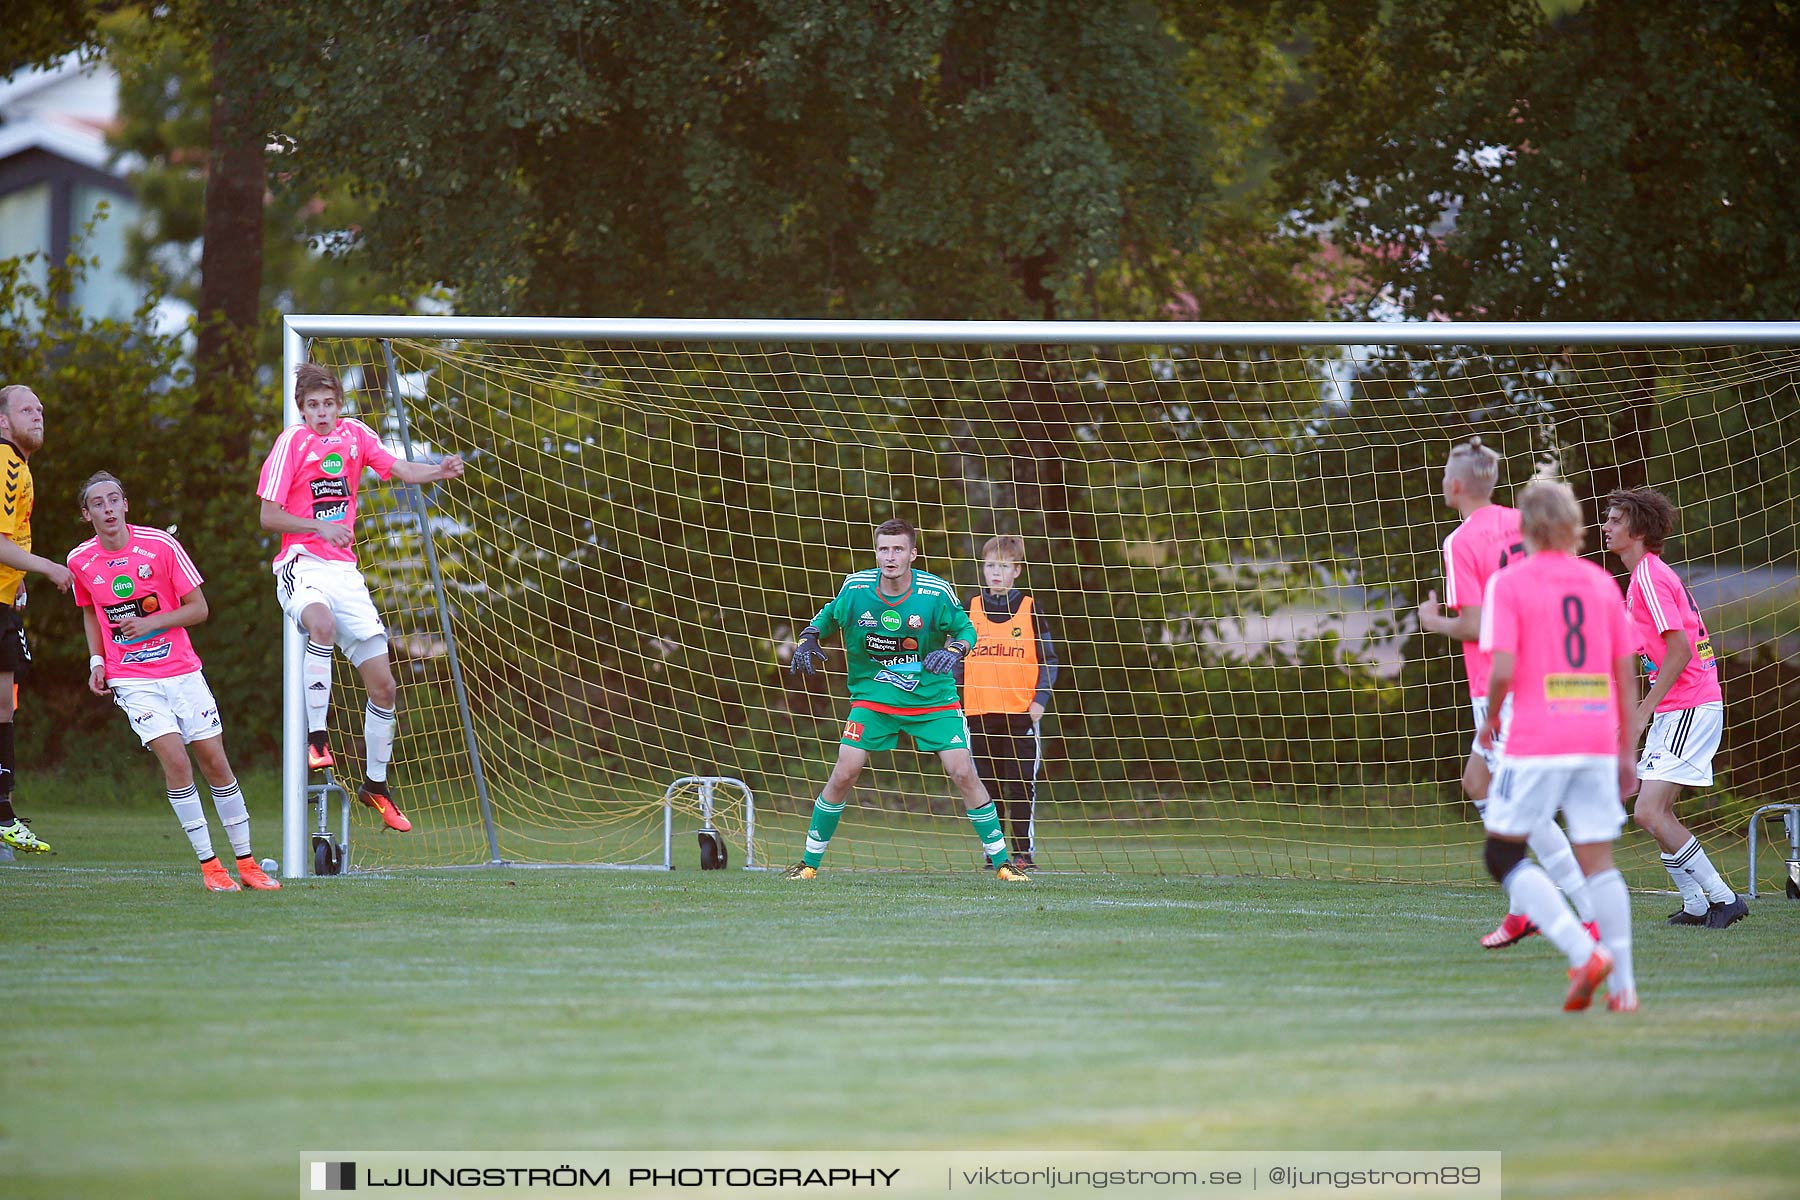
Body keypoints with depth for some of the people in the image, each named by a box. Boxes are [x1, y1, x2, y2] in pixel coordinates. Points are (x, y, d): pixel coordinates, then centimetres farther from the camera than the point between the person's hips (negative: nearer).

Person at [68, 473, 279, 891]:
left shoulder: (160, 545, -8)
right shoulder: (81, 561, -1)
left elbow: (198, 608, -3)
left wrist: (152, 622, -16)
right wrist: (97, 661, 6)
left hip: (182, 671, 0)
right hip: (132, 680, 0)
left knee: (215, 761, 2)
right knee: (175, 761, -17)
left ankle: (247, 864, 13)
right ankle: (208, 864, -8)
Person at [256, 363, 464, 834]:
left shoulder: (354, 434, 7)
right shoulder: (292, 442, -5)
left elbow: (400, 469, -3)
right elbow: (268, 516, -7)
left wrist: (441, 471, -23)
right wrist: (321, 527, -20)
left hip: (344, 569, 5)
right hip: (301, 564, -5)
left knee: (382, 684, 2)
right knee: (323, 622, -40)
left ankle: (376, 784, 20)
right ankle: (316, 739, -33)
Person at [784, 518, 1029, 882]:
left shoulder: (936, 592, -14)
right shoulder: (855, 587, -9)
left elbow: (965, 628, 0)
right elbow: (828, 616, 11)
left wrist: (954, 650, -21)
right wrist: (809, 639, -8)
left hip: (933, 698, -1)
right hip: (872, 698, 1)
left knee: (963, 773, -10)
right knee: (843, 775, -8)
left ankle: (1001, 861, 3)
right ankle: (810, 861, 9)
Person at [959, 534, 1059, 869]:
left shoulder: (1029, 609, 3)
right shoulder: (971, 608, 9)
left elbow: (1048, 659, 5)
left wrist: (1040, 699, -6)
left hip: (1021, 712, -2)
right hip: (979, 712, 2)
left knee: (1021, 785, -3)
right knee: (988, 787, 6)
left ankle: (1024, 850, 2)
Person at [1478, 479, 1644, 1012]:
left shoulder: (1509, 583, -3)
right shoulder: (1601, 582, 10)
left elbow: (1502, 670, -14)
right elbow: (1626, 674, 10)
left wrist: (1490, 717, 6)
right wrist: (1628, 755, 16)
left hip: (1537, 742, -4)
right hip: (1598, 739, 4)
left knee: (1503, 854, 5)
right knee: (1597, 860, 9)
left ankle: (1584, 953, -11)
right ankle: (1623, 983, 3)